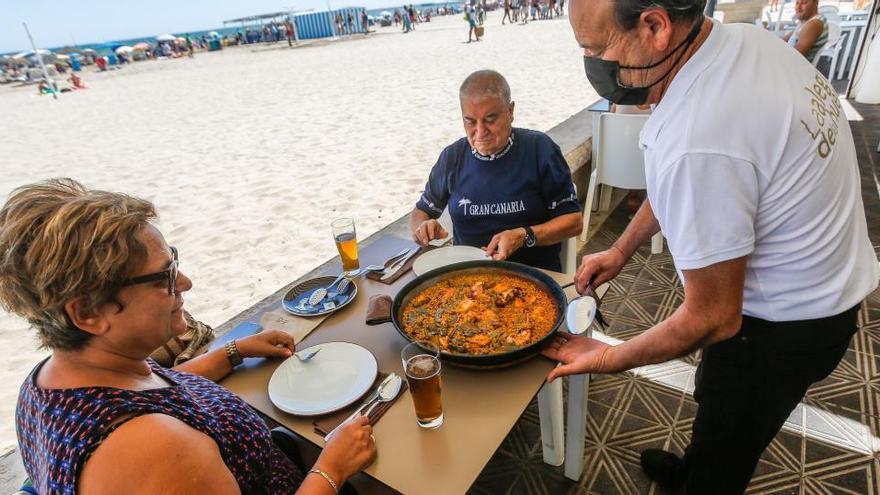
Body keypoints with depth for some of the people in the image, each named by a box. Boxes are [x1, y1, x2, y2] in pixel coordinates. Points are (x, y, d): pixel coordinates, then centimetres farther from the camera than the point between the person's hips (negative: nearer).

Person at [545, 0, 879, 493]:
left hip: (785, 326, -9)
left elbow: (712, 318, -27)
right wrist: (620, 251, 6)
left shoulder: (696, 142, -38)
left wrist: (609, 358, -14)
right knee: (723, 411, 33)